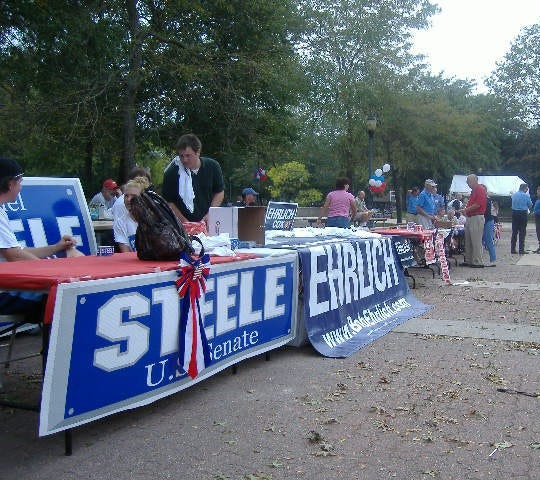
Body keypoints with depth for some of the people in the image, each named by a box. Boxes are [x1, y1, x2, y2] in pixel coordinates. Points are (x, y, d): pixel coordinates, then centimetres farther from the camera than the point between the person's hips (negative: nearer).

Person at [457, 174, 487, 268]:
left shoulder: (481, 189, -11)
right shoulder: (473, 191, 19)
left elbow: (478, 205, -18)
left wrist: (466, 210, -12)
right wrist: (466, 211, 10)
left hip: (477, 218, -10)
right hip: (470, 218, 10)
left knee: (476, 241, -7)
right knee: (468, 241, 11)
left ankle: (478, 262, -2)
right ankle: (468, 261, 17)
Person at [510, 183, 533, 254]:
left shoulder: (513, 195, 4)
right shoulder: (526, 196, -9)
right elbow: (530, 205, 2)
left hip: (514, 213, 4)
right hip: (523, 213, -4)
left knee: (514, 232, 9)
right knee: (522, 232, 0)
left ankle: (512, 249, 8)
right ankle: (521, 250, -1)